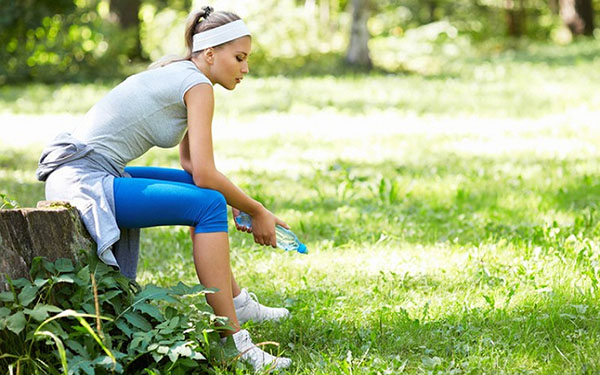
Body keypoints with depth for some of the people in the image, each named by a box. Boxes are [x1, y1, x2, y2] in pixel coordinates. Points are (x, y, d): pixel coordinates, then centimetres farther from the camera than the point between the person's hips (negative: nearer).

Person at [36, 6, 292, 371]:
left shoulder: (177, 74, 18)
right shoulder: (197, 84, -10)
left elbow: (190, 163, 25)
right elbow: (204, 173, -16)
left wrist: (238, 204, 12)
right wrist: (257, 211, -3)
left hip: (77, 173, 10)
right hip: (84, 181, -10)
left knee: (203, 190, 21)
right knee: (208, 204, -19)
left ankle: (237, 302, 30)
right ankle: (235, 341, -20)